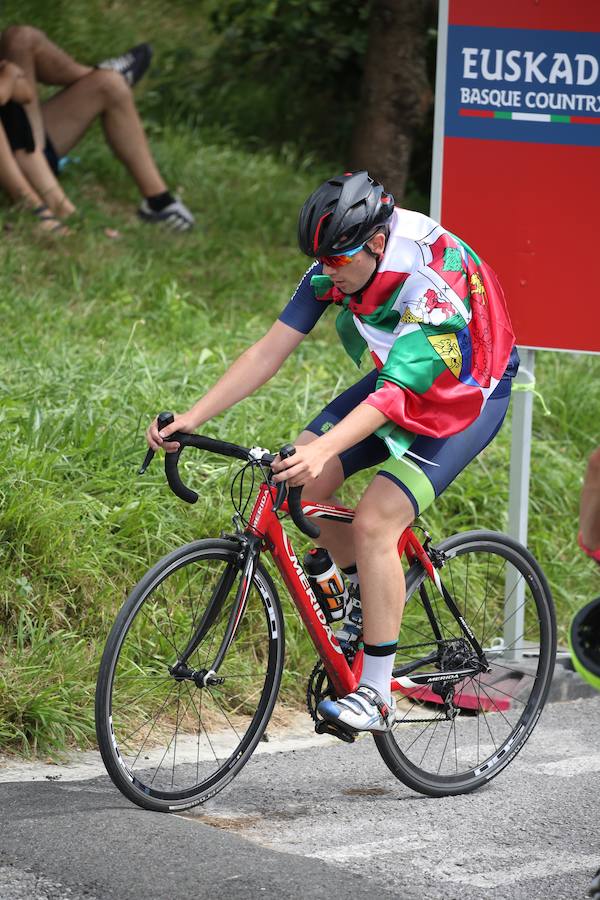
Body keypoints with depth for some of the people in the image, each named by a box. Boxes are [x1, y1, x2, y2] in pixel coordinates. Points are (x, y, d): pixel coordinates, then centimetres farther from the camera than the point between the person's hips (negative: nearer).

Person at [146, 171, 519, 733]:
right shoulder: (337, 263, -14)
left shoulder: (433, 277, -34)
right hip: (397, 378, 7)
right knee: (302, 481, -13)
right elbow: (271, 350, -13)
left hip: (470, 395, -7)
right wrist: (190, 419, -22)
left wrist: (321, 451, -53)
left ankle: (376, 696, -17)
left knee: (373, 522, -23)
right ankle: (364, 591, 13)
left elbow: (396, 394, -39)